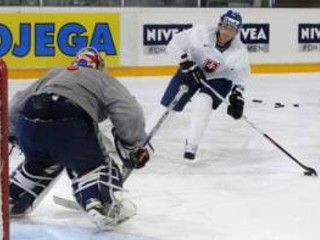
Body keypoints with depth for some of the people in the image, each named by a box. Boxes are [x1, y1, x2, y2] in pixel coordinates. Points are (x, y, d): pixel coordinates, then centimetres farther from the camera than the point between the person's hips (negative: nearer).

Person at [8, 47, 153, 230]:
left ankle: (10, 201, 39)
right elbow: (128, 112, 7)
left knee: (41, 163, 32)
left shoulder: (54, 74, 38)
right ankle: (104, 206, -14)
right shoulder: (102, 79, 24)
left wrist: (13, 133, 54)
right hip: (68, 124, -5)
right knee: (92, 165, 10)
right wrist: (137, 145, 16)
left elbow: (17, 103, 40)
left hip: (28, 122, 5)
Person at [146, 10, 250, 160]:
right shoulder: (201, 33, -29)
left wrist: (237, 95, -18)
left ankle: (191, 146, -11)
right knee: (167, 106, -1)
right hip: (191, 72, 0)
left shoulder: (239, 51, -22)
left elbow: (241, 74, -7)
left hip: (218, 79, 0)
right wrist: (187, 65, -28)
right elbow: (175, 44, -22)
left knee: (203, 104, -27)